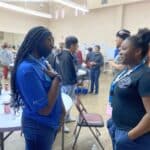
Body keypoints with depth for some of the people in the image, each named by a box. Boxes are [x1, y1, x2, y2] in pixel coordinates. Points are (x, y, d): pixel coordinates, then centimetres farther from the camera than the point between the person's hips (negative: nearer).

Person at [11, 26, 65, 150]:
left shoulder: (42, 61, 0)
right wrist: (56, 78, -23)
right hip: (39, 127, -8)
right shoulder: (27, 69, -28)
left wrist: (61, 108, 3)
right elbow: (44, 109, -29)